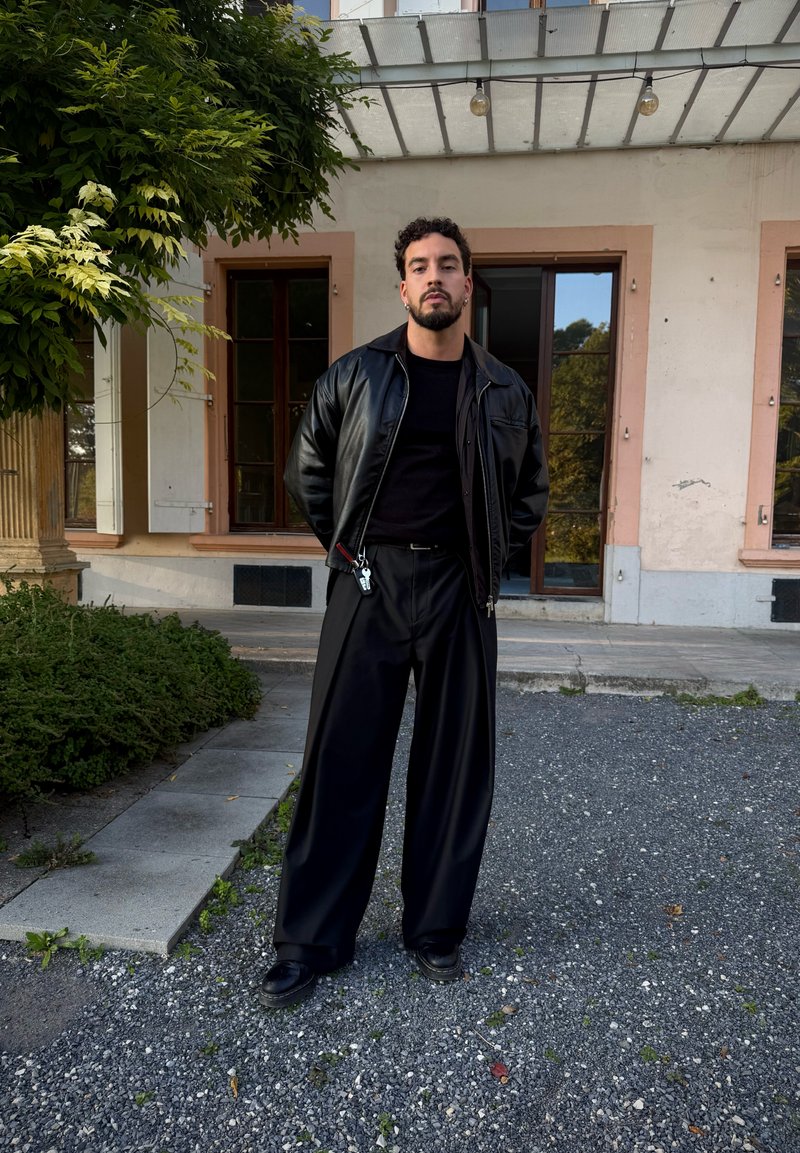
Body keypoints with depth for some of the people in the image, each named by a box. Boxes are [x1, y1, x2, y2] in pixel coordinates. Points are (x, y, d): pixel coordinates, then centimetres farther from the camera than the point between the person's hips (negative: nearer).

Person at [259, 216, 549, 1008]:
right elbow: (307, 470, 14)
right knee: (342, 760, 2)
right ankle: (310, 940, 17)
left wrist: (487, 557, 9)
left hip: (459, 592, 2)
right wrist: (343, 544, 7)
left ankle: (436, 929, 26)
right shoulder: (355, 375, 3)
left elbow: (530, 494, 19)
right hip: (367, 583, -1)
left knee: (454, 763, 8)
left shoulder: (504, 393, 7)